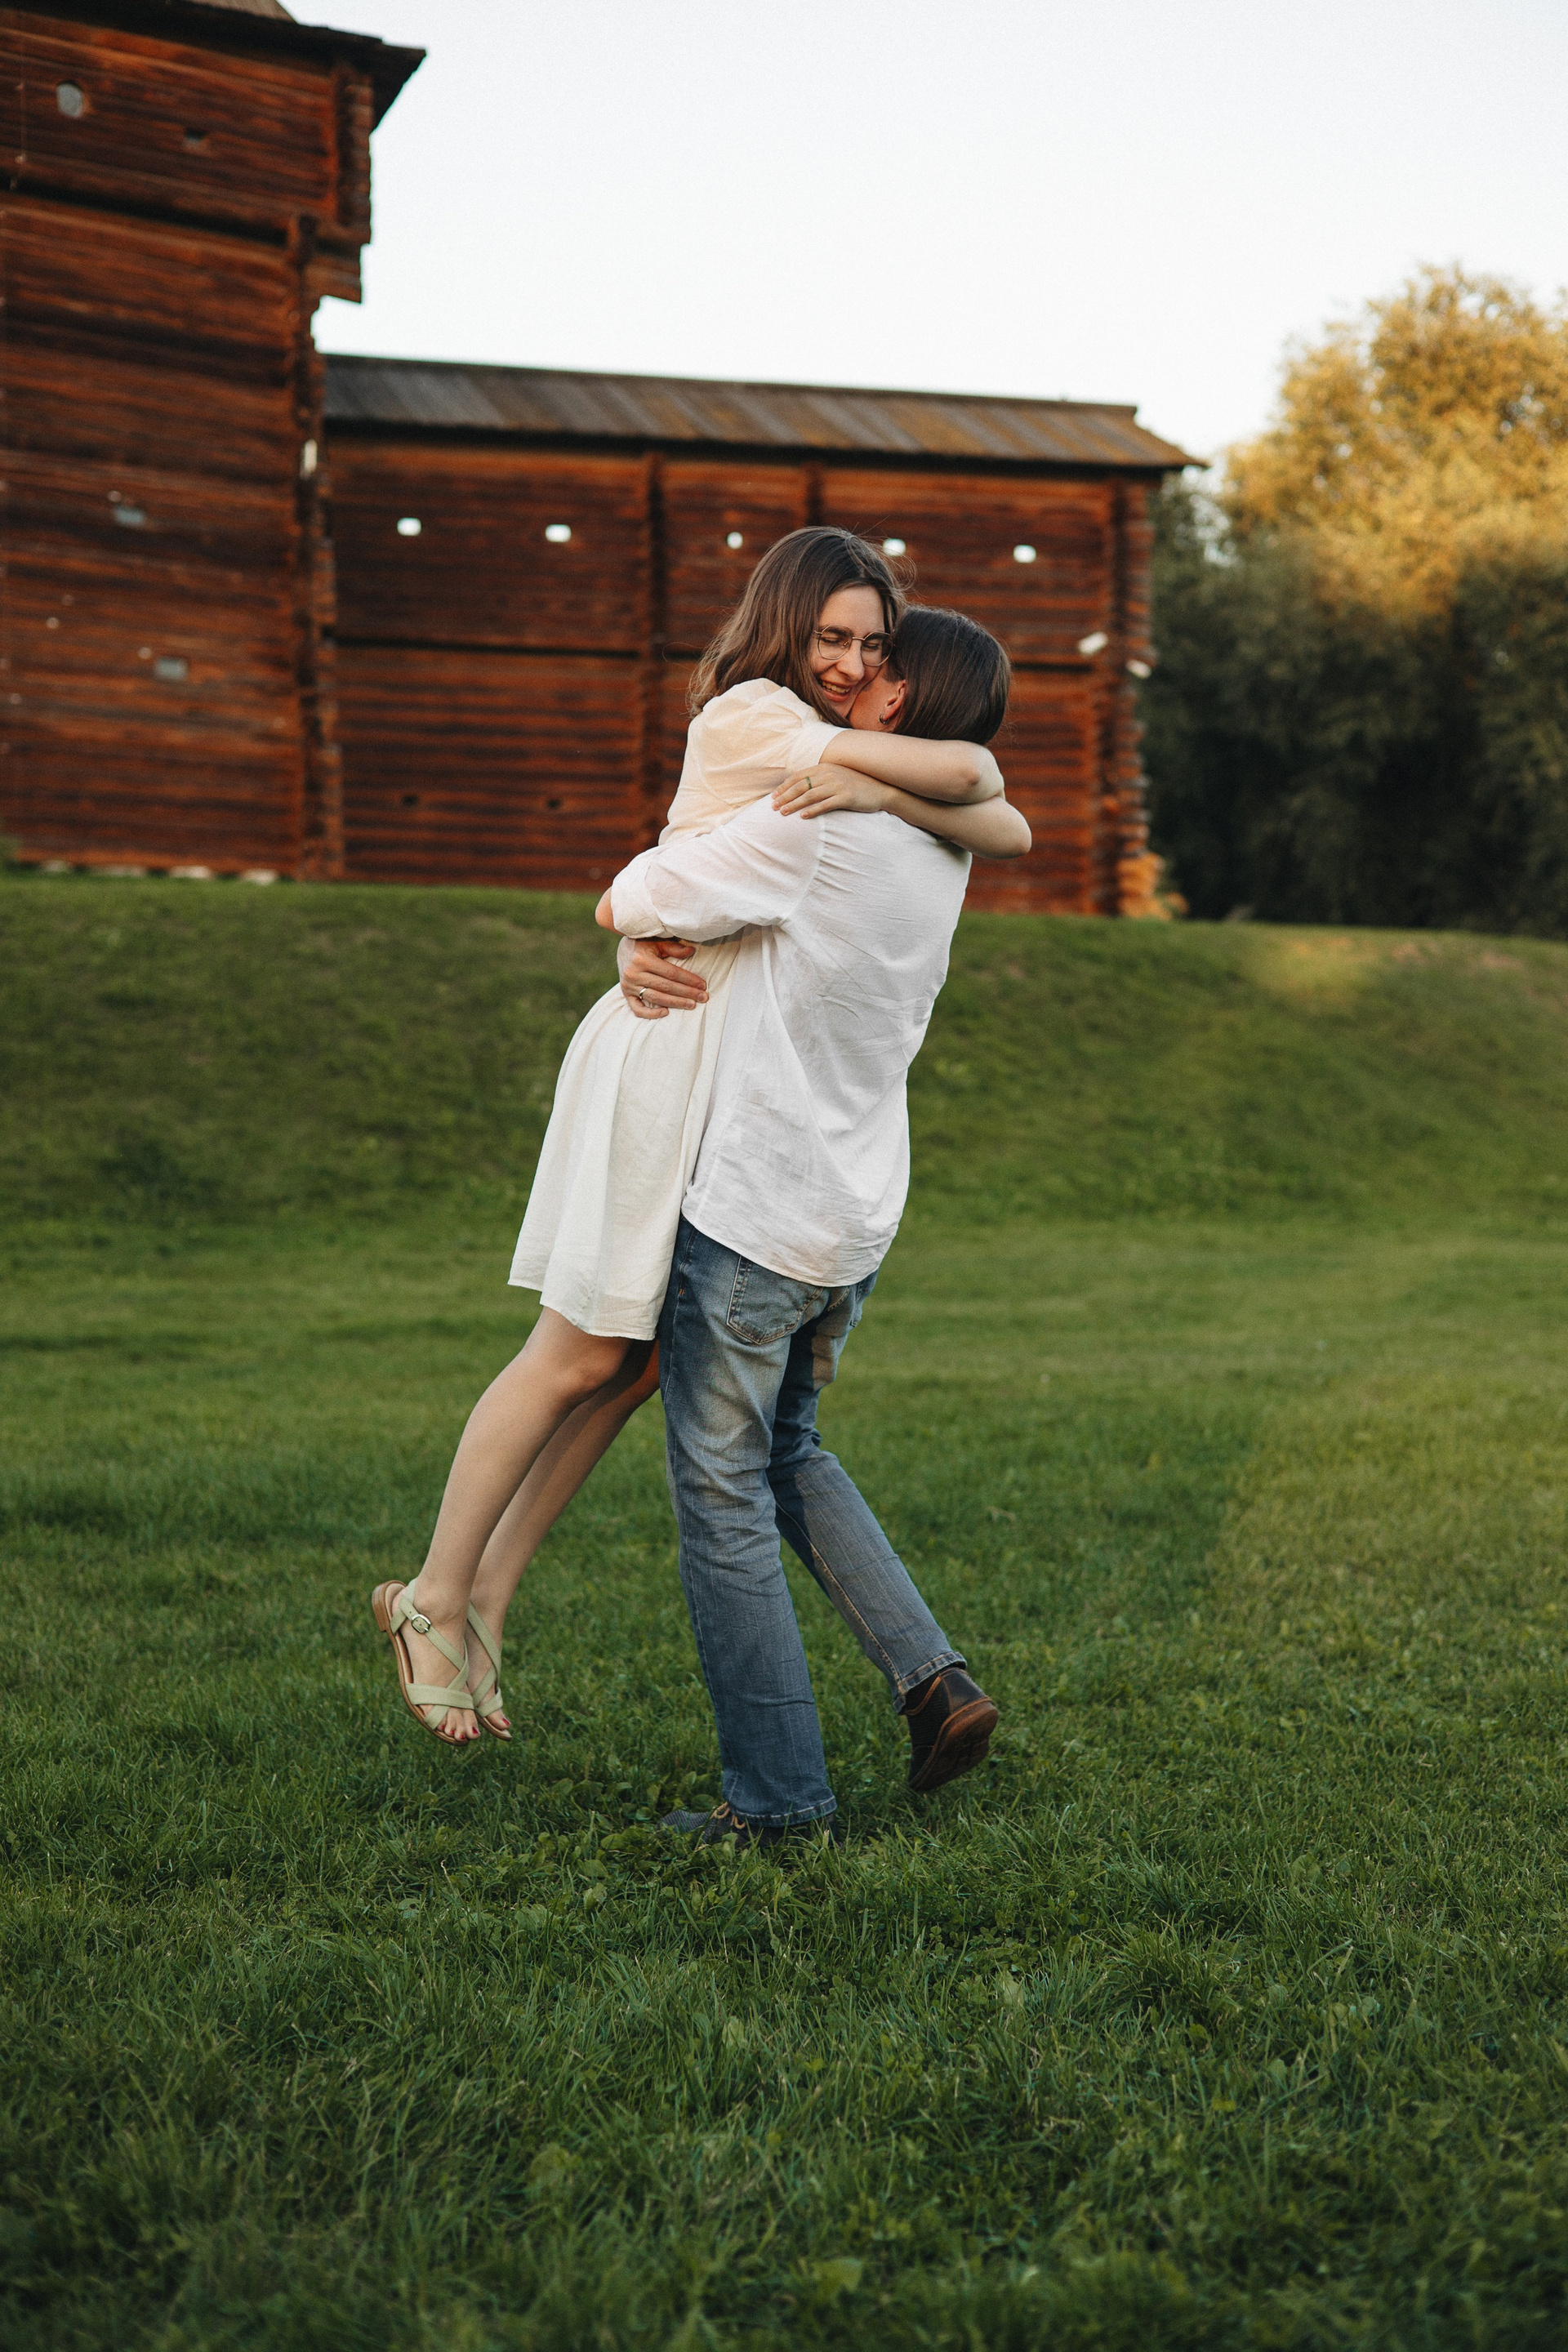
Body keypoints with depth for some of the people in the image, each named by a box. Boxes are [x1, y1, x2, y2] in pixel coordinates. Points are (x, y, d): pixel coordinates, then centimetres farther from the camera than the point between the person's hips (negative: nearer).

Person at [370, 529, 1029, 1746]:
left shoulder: (841, 755, 17)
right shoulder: (748, 715, -10)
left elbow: (1009, 832, 8)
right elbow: (958, 773, -18)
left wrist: (886, 794, -8)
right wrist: (967, 765, 5)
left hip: (753, 1079, 8)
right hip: (670, 1052, -8)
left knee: (643, 1358, 8)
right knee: (580, 1356, -1)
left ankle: (484, 1598, 17)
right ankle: (435, 1600, 13)